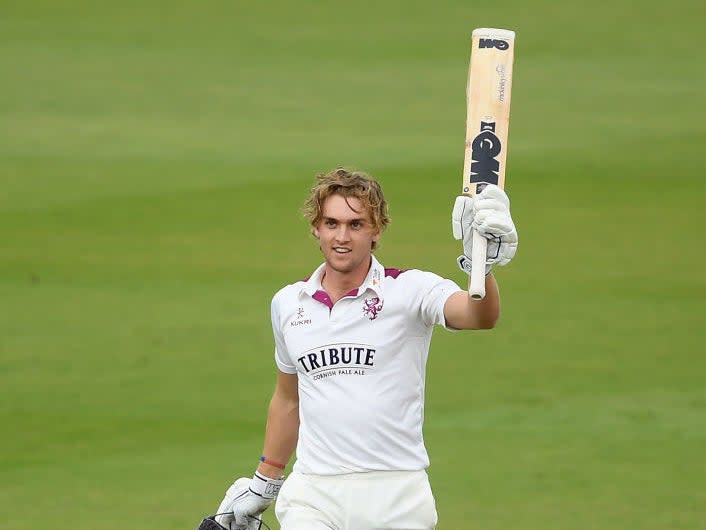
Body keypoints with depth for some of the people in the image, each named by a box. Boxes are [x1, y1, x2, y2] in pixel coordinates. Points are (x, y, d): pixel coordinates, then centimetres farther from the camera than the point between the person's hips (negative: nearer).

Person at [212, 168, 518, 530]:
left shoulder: (410, 290, -4)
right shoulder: (287, 303, 10)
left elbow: (480, 316, -24)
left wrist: (482, 262, -44)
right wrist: (264, 483, 28)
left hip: (397, 499, -2)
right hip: (312, 496, 2)